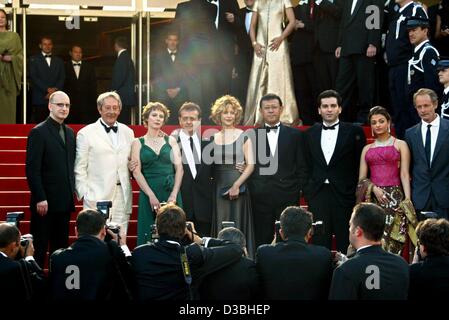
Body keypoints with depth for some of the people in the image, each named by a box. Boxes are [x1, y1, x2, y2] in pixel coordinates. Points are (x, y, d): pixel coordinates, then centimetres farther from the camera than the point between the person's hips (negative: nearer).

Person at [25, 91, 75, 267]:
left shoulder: (70, 133, 14)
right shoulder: (38, 132, -7)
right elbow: (32, 169, -12)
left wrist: (72, 192, 9)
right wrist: (40, 198, -17)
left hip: (65, 202, 7)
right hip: (45, 202, -6)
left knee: (61, 246, 9)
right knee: (39, 247, 0)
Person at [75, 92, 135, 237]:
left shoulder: (128, 132, 15)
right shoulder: (86, 133, 2)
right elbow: (79, 169, 1)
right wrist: (84, 194, -7)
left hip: (122, 196, 4)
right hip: (97, 197, -4)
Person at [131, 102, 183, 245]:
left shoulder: (171, 141, 11)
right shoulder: (138, 143, 7)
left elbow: (179, 168, 4)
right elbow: (136, 172, -1)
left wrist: (174, 194, -9)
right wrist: (151, 196, -13)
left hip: (171, 192, 1)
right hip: (149, 193, -1)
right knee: (149, 235, -2)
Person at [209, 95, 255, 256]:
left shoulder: (243, 137, 0)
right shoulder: (213, 138, 10)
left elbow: (250, 165, -5)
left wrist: (236, 185, -13)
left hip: (238, 190, -3)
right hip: (218, 190, 3)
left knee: (238, 227, -3)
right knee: (220, 230, 4)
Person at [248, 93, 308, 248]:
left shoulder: (295, 135, 8)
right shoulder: (252, 136, 10)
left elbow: (302, 166, 8)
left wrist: (300, 189, -1)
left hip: (288, 197, -1)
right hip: (261, 198, 1)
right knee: (262, 242, 2)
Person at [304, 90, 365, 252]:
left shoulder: (354, 132, 1)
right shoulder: (310, 133, 11)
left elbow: (361, 165, 2)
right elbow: (308, 165, 14)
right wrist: (307, 190, 6)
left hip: (344, 195, -2)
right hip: (317, 195, 3)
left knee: (345, 245, 0)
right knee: (319, 243, 2)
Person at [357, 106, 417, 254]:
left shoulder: (400, 145, 8)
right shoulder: (367, 149, 17)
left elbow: (405, 174, 0)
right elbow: (362, 178, 12)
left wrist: (408, 200, -12)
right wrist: (374, 188, -8)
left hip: (394, 197, -3)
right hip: (372, 198, 3)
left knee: (391, 243, -9)